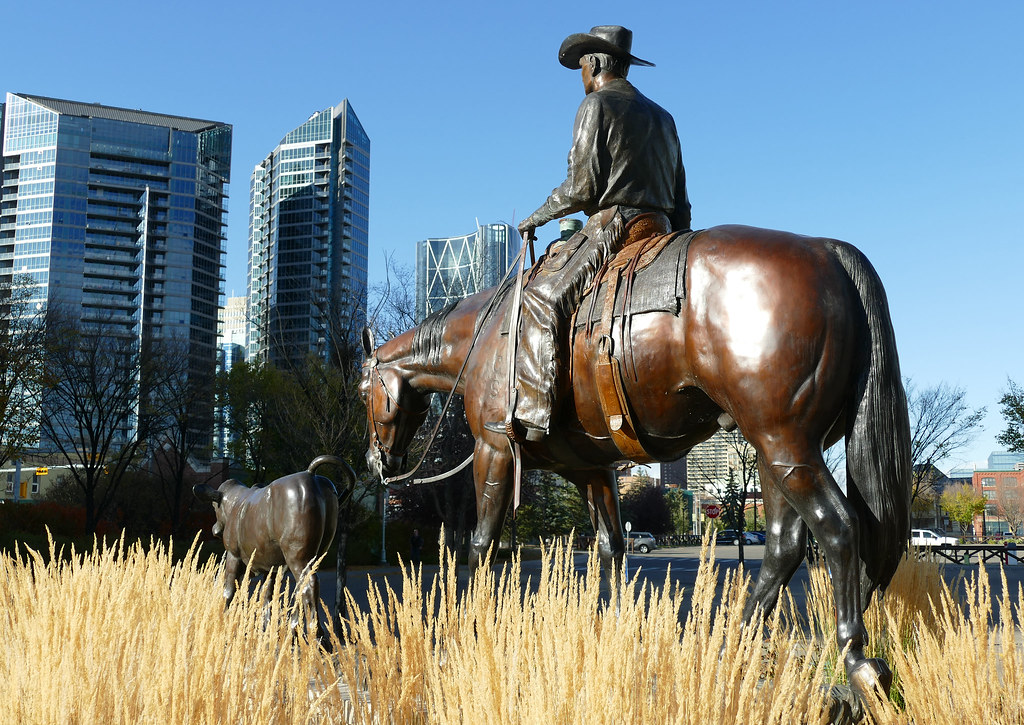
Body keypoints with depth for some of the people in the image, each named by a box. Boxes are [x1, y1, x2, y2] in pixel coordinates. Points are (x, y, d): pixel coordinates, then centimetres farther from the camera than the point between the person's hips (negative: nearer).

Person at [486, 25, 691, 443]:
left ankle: (531, 415, -28)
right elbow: (681, 201, 23)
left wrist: (537, 217, 4)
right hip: (660, 230, 9)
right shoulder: (662, 117, 25)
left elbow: (581, 186, -9)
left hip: (614, 224, -9)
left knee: (543, 297, -14)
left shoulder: (597, 103, 0)